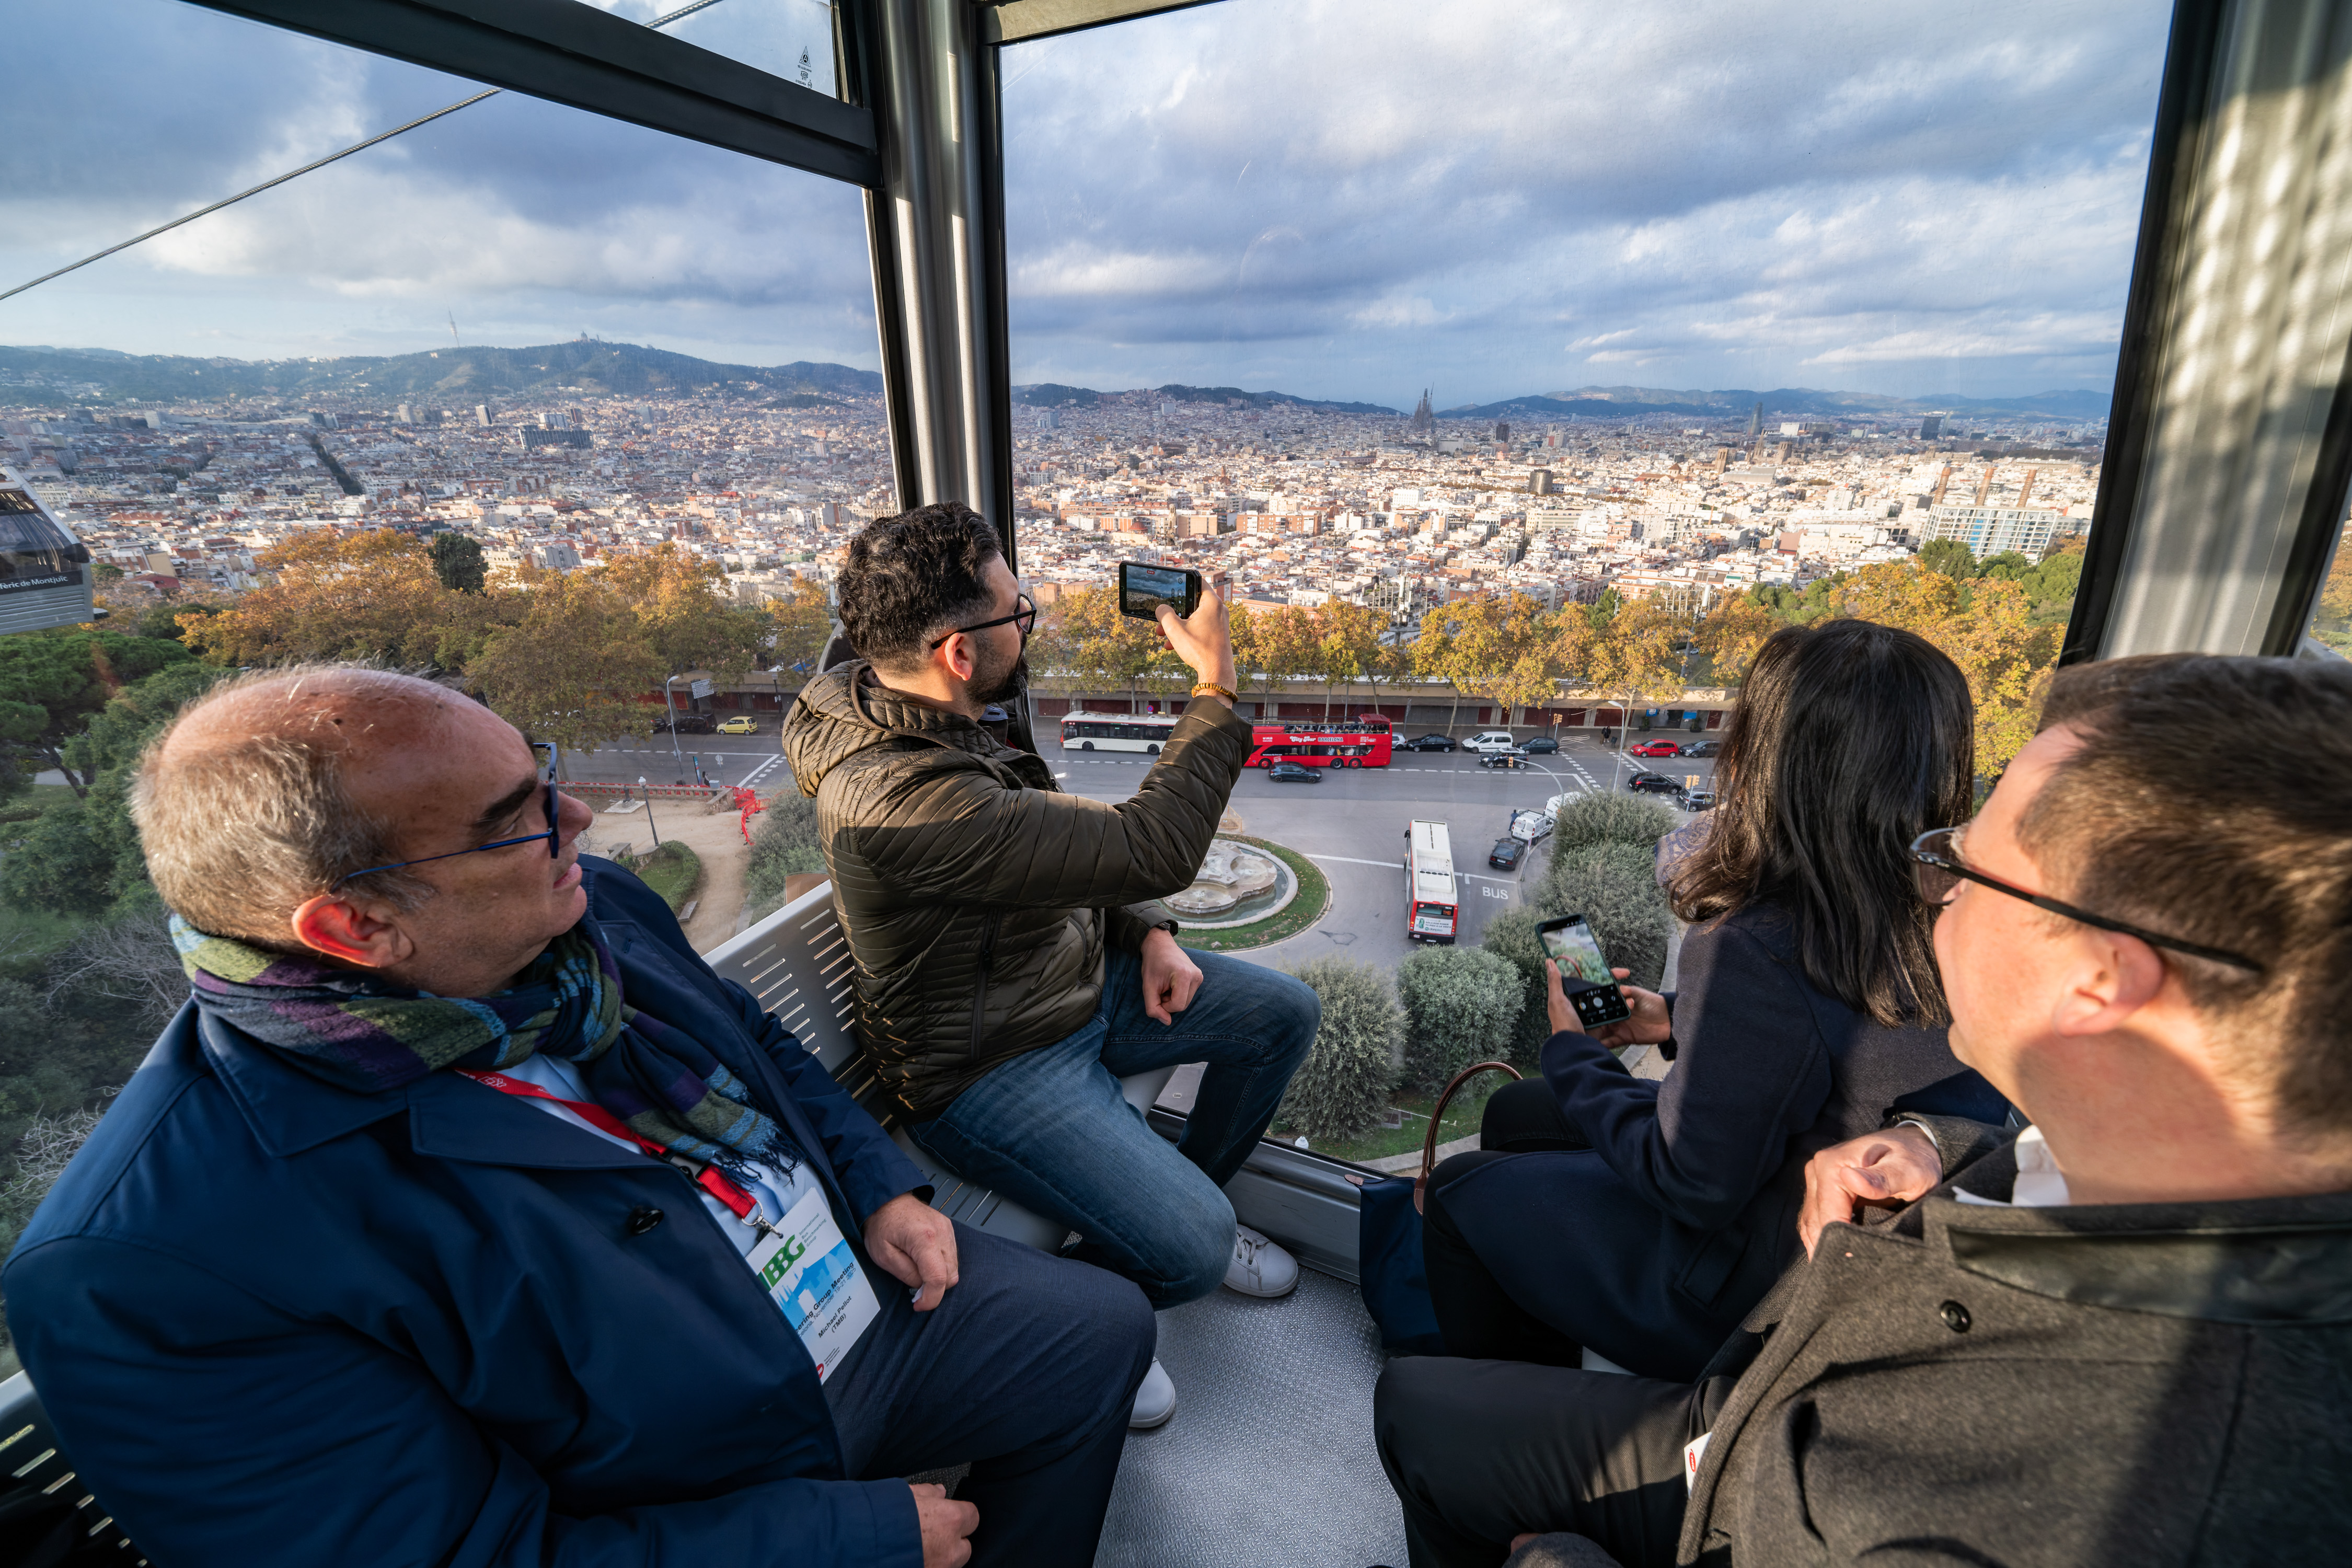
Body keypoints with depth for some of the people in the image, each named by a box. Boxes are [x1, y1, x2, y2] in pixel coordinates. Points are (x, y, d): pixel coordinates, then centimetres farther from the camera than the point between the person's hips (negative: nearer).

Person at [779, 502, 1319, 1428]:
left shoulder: (935, 716, -3)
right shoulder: (898, 802, -35)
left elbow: (1080, 846, 11)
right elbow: (1152, 849, -36)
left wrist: (1149, 933, -1)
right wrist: (1215, 684, -26)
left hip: (1081, 977, 9)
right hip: (990, 1067, -9)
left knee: (1287, 1012, 9)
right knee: (1190, 1255, -19)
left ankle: (1183, 1200, 29)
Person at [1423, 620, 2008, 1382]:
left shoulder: (1752, 954, -36)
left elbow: (1693, 1186, -24)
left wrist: (1574, 1054, -11)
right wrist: (1678, 1021, 9)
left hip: (1756, 1301, -8)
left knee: (1459, 1189, 10)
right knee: (1514, 1113, 22)